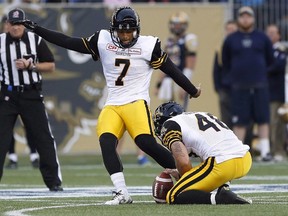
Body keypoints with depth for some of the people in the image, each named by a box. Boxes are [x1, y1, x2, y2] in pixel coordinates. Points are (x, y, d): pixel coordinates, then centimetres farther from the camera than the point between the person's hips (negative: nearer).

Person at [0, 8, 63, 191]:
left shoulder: (36, 40, 0)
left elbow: (51, 66, 3)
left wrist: (30, 66, -11)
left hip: (32, 95, 0)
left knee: (44, 138, 1)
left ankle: (54, 181, 7)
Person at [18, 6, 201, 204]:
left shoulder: (148, 45, -3)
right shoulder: (103, 41, 5)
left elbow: (171, 70, 4)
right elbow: (68, 42, 7)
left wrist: (193, 91, 12)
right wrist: (35, 29, 3)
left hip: (136, 102, -4)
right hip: (112, 105, 4)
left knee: (146, 143, -24)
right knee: (106, 142, -20)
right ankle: (122, 193, -20)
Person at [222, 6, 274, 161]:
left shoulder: (262, 38, 6)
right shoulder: (231, 40, 4)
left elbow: (269, 59, 16)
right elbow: (225, 63, 13)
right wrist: (236, 74, 11)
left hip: (260, 86, 1)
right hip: (239, 88, -1)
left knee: (263, 119, 0)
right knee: (240, 121, -2)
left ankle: (265, 150, 4)